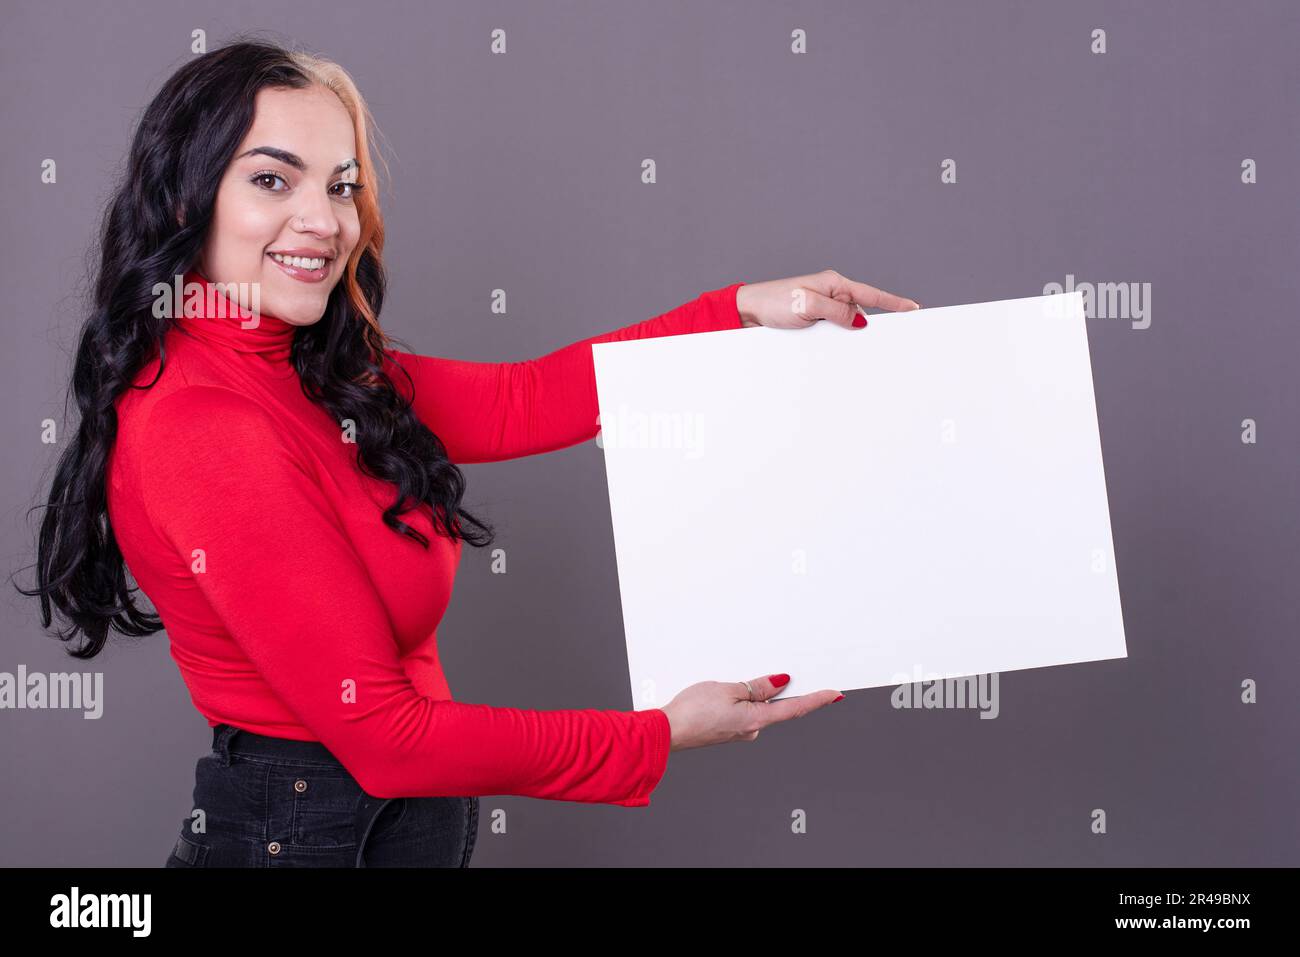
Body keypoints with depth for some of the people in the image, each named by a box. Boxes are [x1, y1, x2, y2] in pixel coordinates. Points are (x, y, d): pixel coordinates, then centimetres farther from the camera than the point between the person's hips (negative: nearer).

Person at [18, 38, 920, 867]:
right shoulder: (207, 428, -24)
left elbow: (519, 401, 4)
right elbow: (384, 736, -24)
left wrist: (745, 309, 1)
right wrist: (662, 735, -17)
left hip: (401, 815, 9)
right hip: (312, 833, -9)